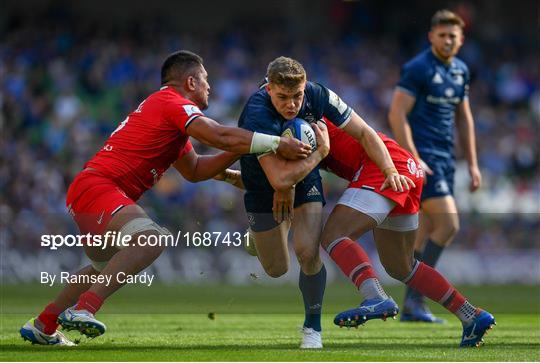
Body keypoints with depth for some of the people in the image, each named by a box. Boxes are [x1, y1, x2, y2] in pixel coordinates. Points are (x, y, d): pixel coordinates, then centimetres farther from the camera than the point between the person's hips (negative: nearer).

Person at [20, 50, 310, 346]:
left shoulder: (160, 106, 25)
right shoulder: (173, 103, -7)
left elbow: (194, 170, 28)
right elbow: (220, 137, -20)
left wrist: (238, 153, 17)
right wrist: (276, 143, -18)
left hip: (84, 191, 11)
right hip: (98, 186, -11)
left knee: (105, 268, 30)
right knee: (151, 238, -32)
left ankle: (42, 326, 37)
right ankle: (84, 309, -39)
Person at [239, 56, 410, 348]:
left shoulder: (317, 96, -24)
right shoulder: (257, 116, -37)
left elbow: (363, 132, -12)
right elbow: (280, 179, -41)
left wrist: (389, 170, -26)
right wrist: (321, 151, -31)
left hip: (306, 177, 2)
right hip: (263, 186, -2)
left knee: (308, 253, -19)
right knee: (276, 270, 8)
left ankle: (313, 326, 5)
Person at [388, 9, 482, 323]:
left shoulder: (460, 71, 14)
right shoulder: (417, 68, -10)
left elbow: (464, 119, 22)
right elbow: (397, 114, -15)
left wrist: (473, 164, 17)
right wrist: (413, 159, -22)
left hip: (445, 159, 8)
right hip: (421, 156, -8)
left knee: (427, 233, 7)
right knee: (449, 224, -16)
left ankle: (411, 307, 11)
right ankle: (416, 295, -9)